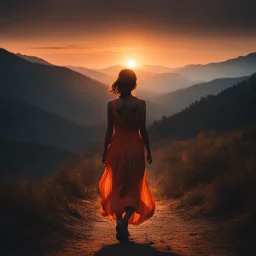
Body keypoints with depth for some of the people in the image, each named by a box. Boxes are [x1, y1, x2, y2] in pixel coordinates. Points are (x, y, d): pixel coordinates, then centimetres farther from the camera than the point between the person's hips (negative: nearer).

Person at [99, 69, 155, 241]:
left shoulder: (112, 105, -5)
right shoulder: (140, 104, -7)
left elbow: (109, 130, -2)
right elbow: (143, 130, -6)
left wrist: (105, 152, 8)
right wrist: (148, 151, 4)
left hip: (117, 149, 1)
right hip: (135, 148, -1)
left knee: (117, 188, 15)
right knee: (133, 188, 7)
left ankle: (119, 222, 9)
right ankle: (125, 220, -15)